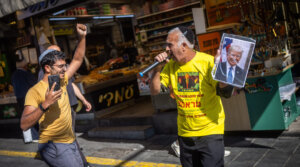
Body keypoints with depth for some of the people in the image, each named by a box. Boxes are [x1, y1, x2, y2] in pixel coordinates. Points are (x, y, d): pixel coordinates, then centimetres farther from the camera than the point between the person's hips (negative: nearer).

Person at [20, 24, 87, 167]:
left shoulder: (61, 82, 6)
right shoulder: (35, 91, -16)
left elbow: (77, 60, 16)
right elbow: (24, 125, -24)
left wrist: (82, 37, 6)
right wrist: (45, 104, -34)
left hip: (70, 142, 8)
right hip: (54, 146, -8)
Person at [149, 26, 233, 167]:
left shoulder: (208, 62, -14)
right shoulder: (171, 66, 1)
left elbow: (226, 93, -17)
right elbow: (154, 91, 1)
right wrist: (157, 69, -13)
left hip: (210, 131, -5)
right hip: (184, 134, 5)